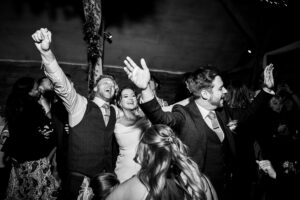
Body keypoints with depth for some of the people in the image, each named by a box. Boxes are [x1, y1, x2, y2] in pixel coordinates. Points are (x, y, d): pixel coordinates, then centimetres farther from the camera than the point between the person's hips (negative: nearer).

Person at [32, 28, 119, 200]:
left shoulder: (115, 112, 6)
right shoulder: (80, 105, -6)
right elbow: (61, 84, -21)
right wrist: (46, 51, -35)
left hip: (105, 179, 4)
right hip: (80, 179, -3)